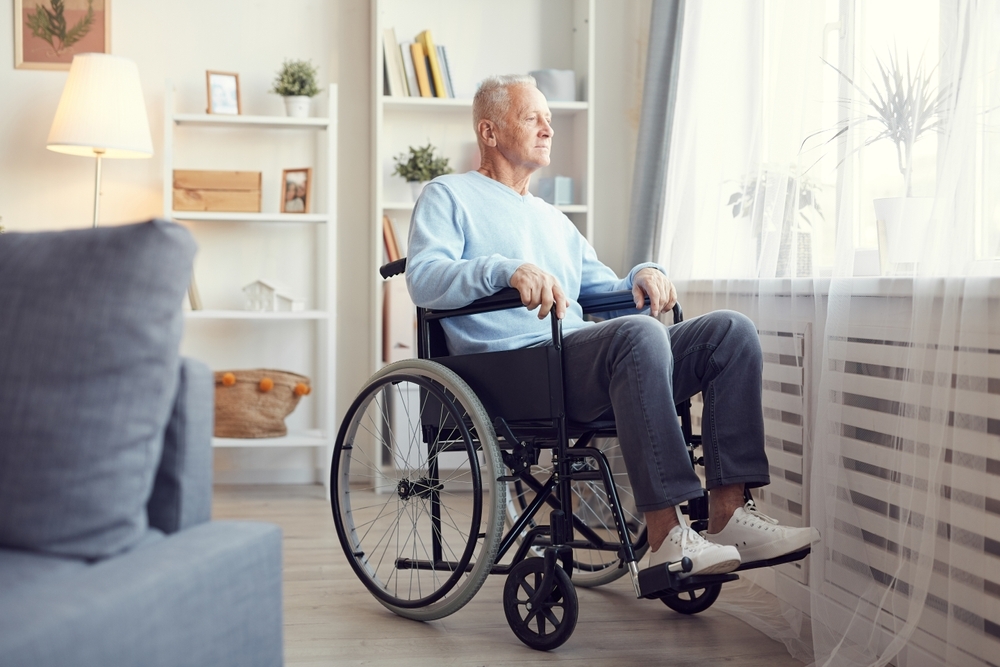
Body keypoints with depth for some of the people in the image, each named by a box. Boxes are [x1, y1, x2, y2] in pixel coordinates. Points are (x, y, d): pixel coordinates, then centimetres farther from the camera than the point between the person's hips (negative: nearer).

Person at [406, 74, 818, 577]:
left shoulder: (553, 219, 34)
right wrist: (507, 269, -25)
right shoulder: (449, 196, 11)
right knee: (638, 334, -35)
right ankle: (667, 536, -36)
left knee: (731, 331, -10)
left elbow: (605, 293, 31)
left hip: (577, 362, 8)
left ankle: (728, 514, -17)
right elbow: (422, 278, -8)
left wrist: (642, 276, 7)